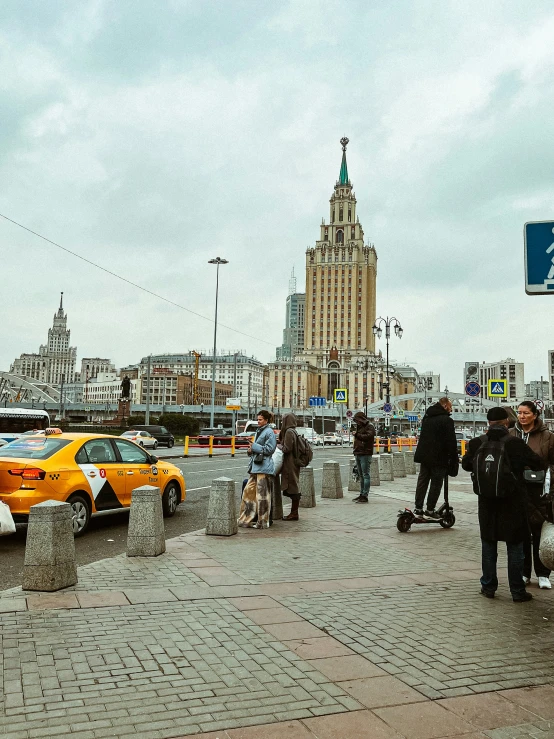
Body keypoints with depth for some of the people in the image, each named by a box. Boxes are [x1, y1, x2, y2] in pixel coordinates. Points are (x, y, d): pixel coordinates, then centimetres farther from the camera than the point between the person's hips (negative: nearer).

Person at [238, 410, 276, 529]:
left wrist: (255, 447, -11)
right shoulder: (259, 431, 19)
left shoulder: (269, 432, -8)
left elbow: (269, 449, -13)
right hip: (255, 467, 9)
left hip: (264, 467, -9)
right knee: (248, 491, 8)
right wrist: (251, 449, 7)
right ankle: (247, 518, 17)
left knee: (262, 494, -3)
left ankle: (262, 522, 5)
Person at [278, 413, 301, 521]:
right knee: (293, 488, 13)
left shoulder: (289, 432, -16)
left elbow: (286, 449, -19)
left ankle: (294, 513, 2)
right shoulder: (293, 431, 13)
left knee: (292, 488, -3)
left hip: (290, 464, -10)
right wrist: (281, 444, 11)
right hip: (294, 463, 10)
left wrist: (279, 446, -2)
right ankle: (294, 512, 18)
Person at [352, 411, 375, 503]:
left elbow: (368, 436, -23)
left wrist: (357, 434, -16)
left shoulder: (370, 427, -5)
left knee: (365, 475, -8)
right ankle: (361, 494, 20)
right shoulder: (359, 427, 22)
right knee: (360, 475, 13)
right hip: (358, 454, 9)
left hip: (365, 454, -9)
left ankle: (365, 496, -9)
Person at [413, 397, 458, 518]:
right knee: (436, 484, 1)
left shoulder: (426, 418, 14)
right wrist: (454, 459, -7)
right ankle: (430, 510, 3)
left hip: (424, 456, 7)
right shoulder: (446, 420, -12)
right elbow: (451, 441, -14)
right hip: (438, 458, -7)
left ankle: (418, 508, 12)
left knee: (422, 482, 11)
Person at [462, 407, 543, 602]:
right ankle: (517, 591, 14)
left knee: (488, 545, 15)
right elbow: (537, 463, -7)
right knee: (515, 547, 8)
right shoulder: (516, 443, -15)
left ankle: (488, 587, 22)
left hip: (487, 503, 2)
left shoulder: (477, 443, -7)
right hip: (513, 504, -2)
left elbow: (466, 464, 7)